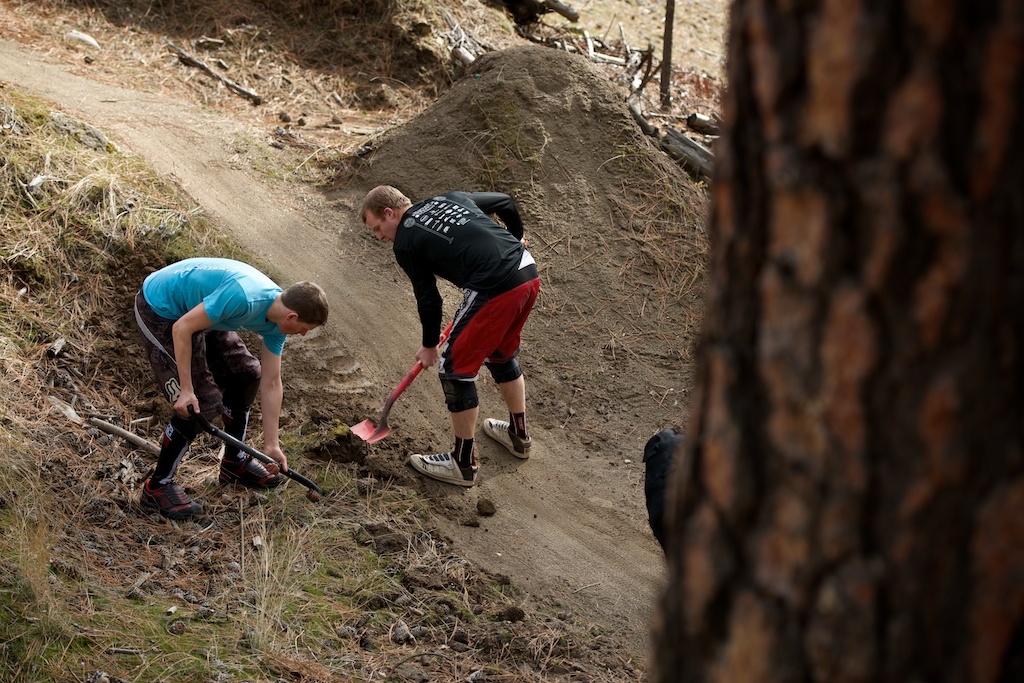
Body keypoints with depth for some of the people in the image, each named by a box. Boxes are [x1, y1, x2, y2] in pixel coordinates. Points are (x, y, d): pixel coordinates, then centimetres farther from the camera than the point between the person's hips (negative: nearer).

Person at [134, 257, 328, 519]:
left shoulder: (276, 324, -6)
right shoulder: (242, 298, -35)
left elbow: (271, 384, 2)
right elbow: (182, 328, -29)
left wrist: (271, 444, 4)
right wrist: (186, 389, -26)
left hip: (196, 308, 9)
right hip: (160, 311, -9)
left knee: (245, 374, 11)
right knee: (199, 402, -12)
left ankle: (234, 461, 29)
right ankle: (158, 486, 2)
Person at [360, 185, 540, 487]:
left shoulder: (405, 242, 3)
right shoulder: (449, 198, 21)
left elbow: (428, 299, 7)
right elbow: (505, 202, 28)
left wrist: (429, 346, 23)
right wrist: (516, 237, 48)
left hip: (495, 292, -8)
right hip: (528, 274, 8)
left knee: (455, 368, 6)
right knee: (502, 352, 30)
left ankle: (463, 463, 15)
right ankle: (519, 435, 46)